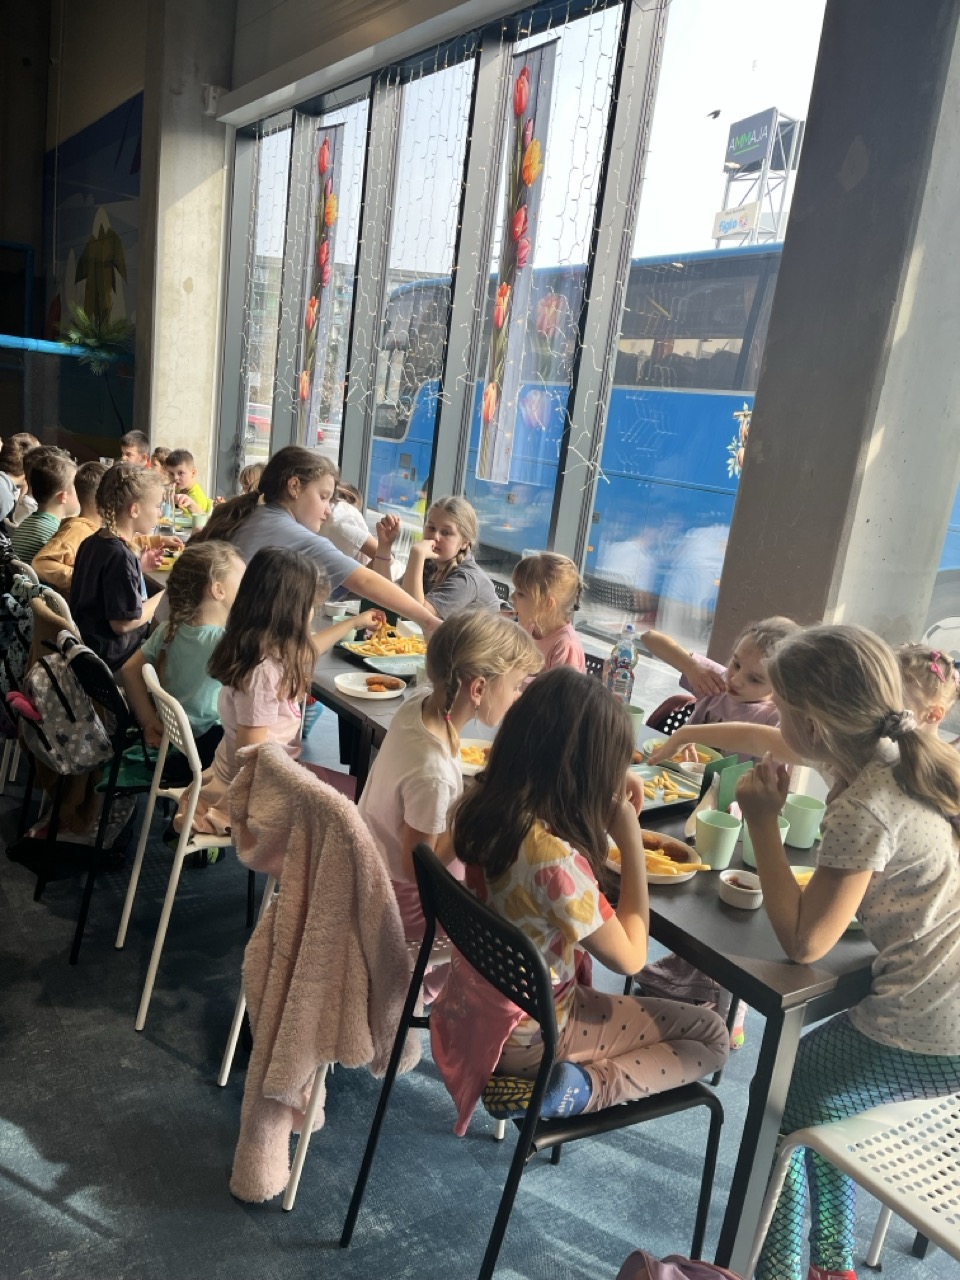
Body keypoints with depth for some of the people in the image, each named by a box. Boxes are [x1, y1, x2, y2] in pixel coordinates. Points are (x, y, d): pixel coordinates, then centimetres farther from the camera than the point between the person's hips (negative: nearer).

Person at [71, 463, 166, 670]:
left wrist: (139, 565, 9)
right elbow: (123, 623, -24)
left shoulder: (91, 543, 3)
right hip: (113, 658, -9)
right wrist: (166, 596, -13)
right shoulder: (120, 556, -24)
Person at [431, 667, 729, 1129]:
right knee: (710, 1037, 9)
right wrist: (632, 842, -19)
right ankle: (570, 1088, -5)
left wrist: (609, 807, -3)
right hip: (527, 1034, -8)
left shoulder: (485, 803, -14)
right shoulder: (554, 857, -36)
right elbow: (629, 957, -20)